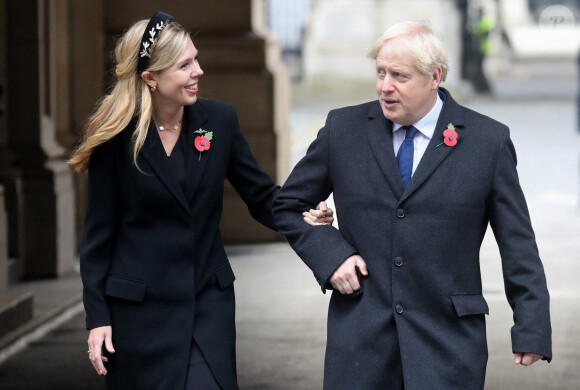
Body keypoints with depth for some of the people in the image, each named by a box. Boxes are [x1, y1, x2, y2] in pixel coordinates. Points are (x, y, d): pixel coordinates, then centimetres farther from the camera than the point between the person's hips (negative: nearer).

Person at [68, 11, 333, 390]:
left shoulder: (219, 120, 0)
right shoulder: (116, 138, -7)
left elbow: (262, 195, 6)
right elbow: (99, 233, -2)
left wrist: (300, 216, -15)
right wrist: (97, 317, -6)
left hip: (208, 301, 2)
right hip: (139, 309, -2)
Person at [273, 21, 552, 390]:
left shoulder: (489, 140, 1)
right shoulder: (344, 128, 6)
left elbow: (518, 245, 3)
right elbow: (288, 206, 16)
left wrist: (532, 329, -2)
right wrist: (328, 255, -1)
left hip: (448, 342, -2)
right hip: (359, 340, 2)